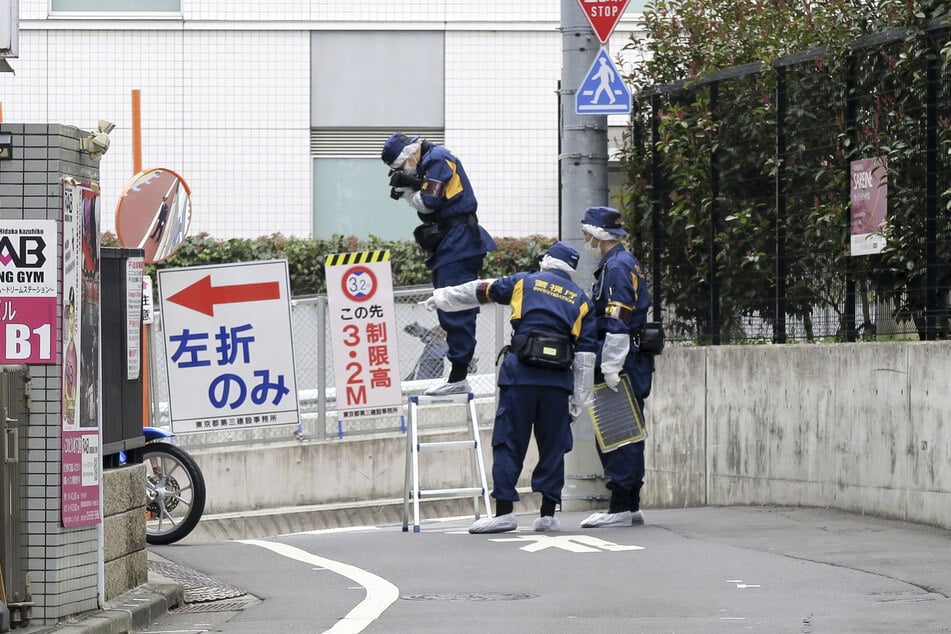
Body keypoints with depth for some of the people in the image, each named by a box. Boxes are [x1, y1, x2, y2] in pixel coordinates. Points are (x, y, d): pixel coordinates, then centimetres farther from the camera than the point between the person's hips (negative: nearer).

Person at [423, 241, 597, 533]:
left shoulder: (525, 282, 11)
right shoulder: (581, 301, 15)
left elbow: (478, 291, 21)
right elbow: (586, 353, 10)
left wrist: (442, 297, 35)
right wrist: (579, 399, 11)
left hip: (520, 375, -2)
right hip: (559, 382, 2)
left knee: (508, 443, 0)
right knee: (553, 446, 8)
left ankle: (504, 511, -5)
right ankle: (548, 514, 7)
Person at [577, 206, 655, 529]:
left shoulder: (616, 267, -14)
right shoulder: (626, 263, 19)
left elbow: (617, 323, -20)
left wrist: (611, 367, -22)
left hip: (620, 361, -11)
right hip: (634, 362, 11)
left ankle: (620, 508, -9)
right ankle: (631, 507, 17)